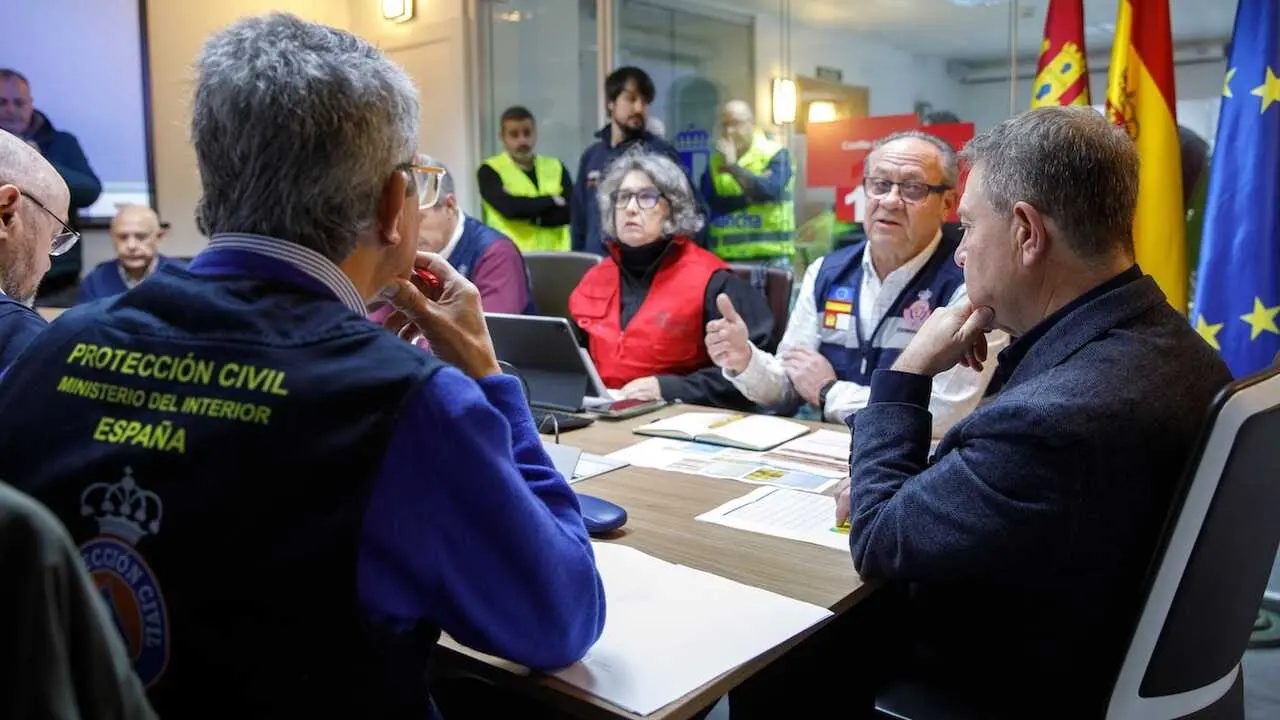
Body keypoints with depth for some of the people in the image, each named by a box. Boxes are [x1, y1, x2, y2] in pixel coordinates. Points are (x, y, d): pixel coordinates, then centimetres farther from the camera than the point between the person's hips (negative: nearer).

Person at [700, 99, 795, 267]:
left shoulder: (775, 155, 1)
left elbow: (770, 190, -17)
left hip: (770, 257, -3)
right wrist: (749, 196, -11)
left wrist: (733, 166, -15)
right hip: (725, 258, 3)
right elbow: (708, 204, -1)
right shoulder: (715, 162, 10)